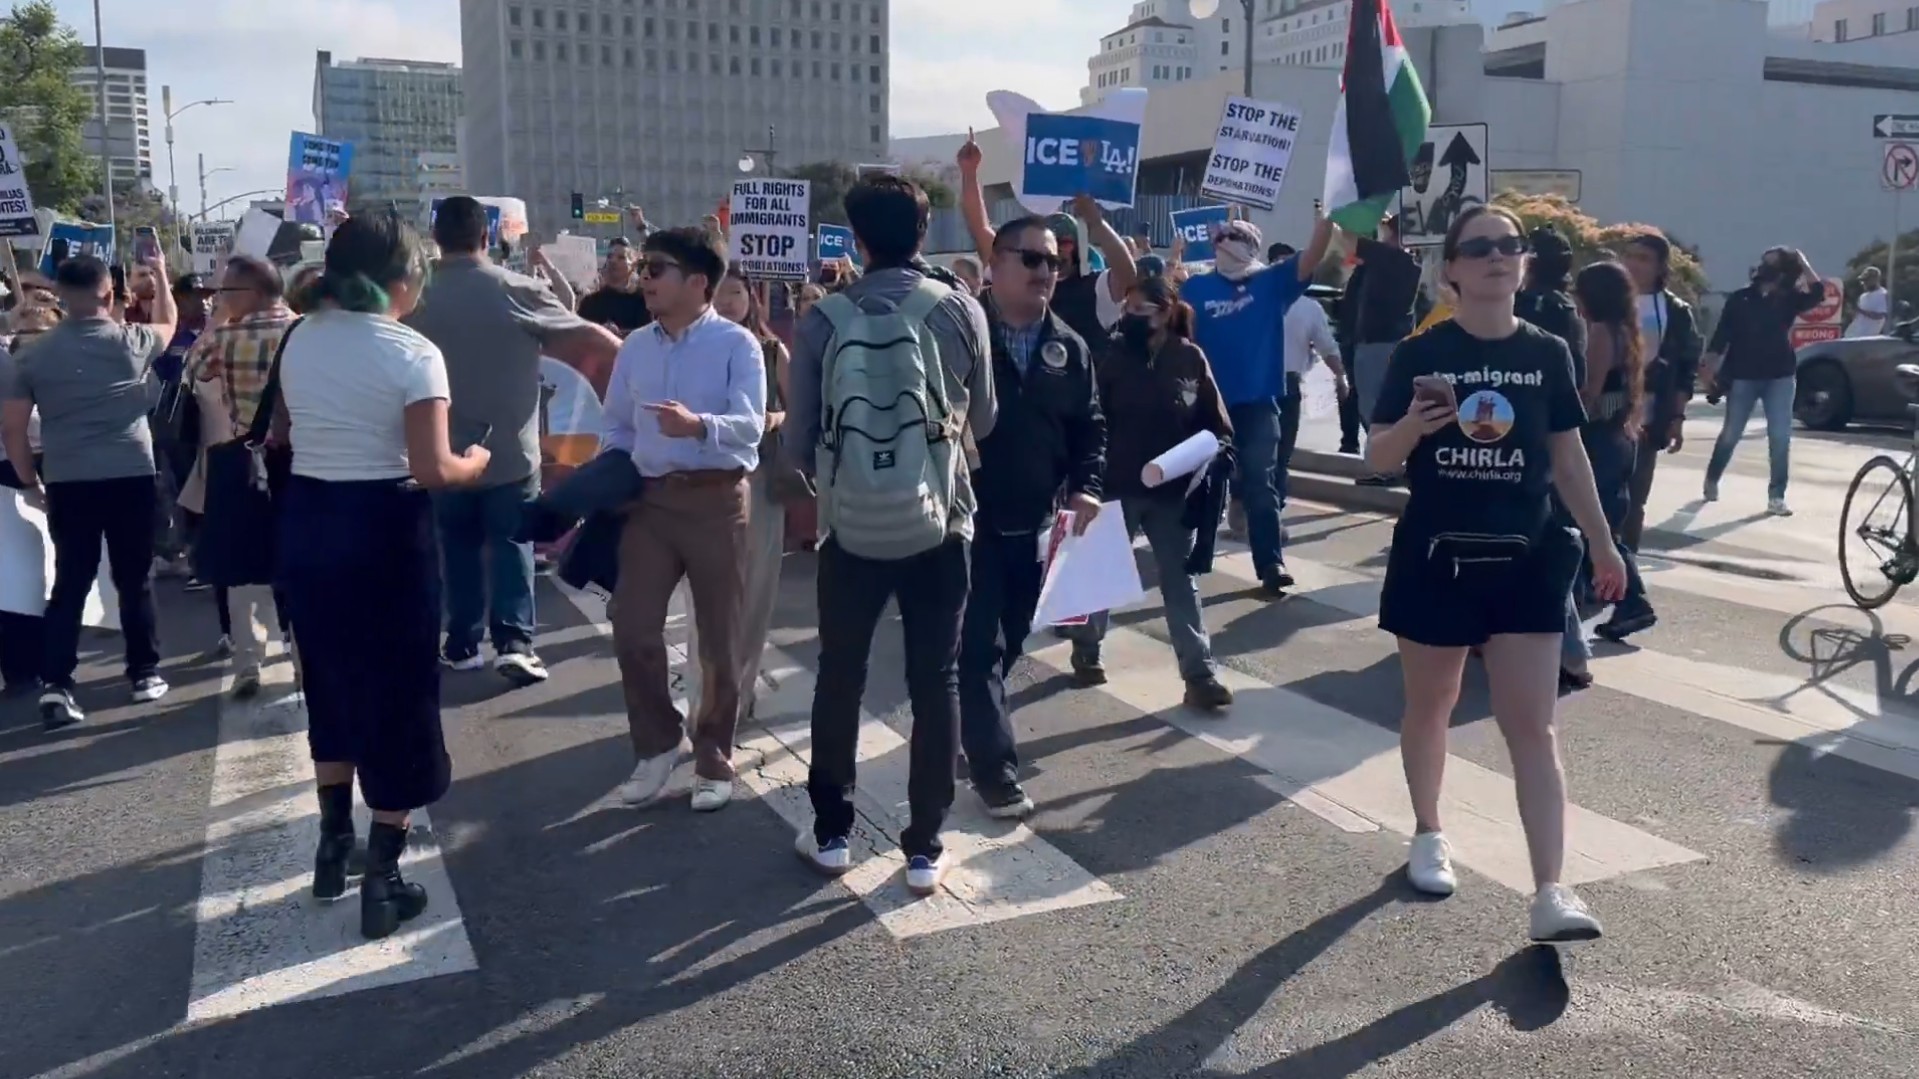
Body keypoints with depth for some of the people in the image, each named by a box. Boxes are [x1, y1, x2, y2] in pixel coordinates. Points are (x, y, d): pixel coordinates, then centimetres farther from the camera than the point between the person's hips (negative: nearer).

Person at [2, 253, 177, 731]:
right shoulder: (130, 340, -2)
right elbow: (168, 324, 22)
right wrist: (161, 276, 35)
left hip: (67, 484, 2)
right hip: (130, 477, -1)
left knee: (69, 584, 6)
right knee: (135, 580, 10)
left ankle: (56, 686, 0)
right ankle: (145, 673, 18)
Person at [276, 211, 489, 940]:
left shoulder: (299, 341, 5)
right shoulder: (413, 354, -15)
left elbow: (286, 435, 16)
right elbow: (432, 470, -20)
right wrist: (474, 463, 0)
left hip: (306, 520, 6)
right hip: (382, 527, -6)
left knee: (331, 681, 22)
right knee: (397, 693, 5)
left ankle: (333, 846, 34)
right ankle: (383, 883, 10)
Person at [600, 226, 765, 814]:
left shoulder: (736, 344, -8)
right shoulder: (635, 347, 10)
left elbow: (751, 424, -21)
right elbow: (617, 428, 18)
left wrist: (698, 426, -38)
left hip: (716, 499, -4)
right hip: (649, 498, 5)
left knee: (719, 639, 5)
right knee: (632, 629, 1)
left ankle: (713, 759, 22)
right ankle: (657, 742, 24)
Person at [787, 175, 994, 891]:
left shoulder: (822, 321, -6)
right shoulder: (961, 312, -6)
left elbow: (797, 444, -1)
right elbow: (982, 420, 6)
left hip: (850, 528, 0)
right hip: (940, 524, 0)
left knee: (840, 679, 15)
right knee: (935, 684, 9)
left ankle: (831, 834, 26)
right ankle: (925, 849, 14)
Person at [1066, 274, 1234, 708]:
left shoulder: (1189, 358, -1)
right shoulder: (1112, 356, -7)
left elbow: (1214, 420, 4)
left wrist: (1219, 452, -13)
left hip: (1173, 490, 1)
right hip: (1118, 486, -1)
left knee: (1181, 581, 3)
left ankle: (1199, 674, 5)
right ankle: (1086, 649, 36)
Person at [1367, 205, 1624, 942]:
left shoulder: (1548, 354, 3)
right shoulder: (1419, 354, -4)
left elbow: (1568, 455, 10)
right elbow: (1378, 458, -3)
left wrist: (1603, 544, 12)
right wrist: (1413, 426, -25)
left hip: (1524, 560, 1)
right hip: (1434, 557, -1)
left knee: (1532, 726, -3)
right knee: (1430, 707, 15)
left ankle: (1550, 893, -3)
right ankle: (1429, 836, 37)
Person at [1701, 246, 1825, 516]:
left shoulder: (1788, 300, 5)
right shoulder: (1739, 299, 1)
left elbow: (1817, 292, -15)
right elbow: (1720, 337, -3)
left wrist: (1802, 262, -10)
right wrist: (1710, 369, -11)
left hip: (1780, 377, 1)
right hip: (1743, 376, -1)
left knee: (1780, 438, -4)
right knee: (1730, 435, 7)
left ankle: (1776, 497, 1)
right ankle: (1711, 481, 28)